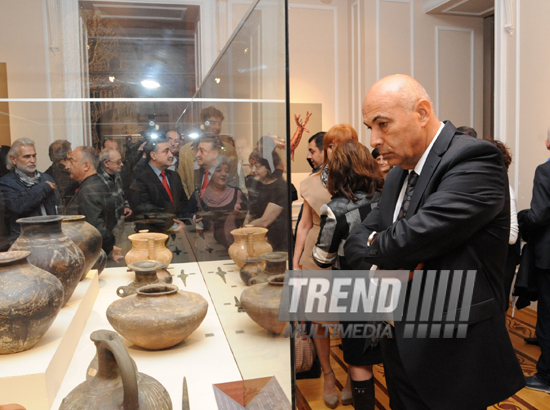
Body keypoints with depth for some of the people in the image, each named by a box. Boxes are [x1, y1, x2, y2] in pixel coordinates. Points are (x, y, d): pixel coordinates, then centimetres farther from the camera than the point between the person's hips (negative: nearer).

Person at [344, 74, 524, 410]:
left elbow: (411, 239, -28)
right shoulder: (399, 175, 9)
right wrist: (386, 260, -13)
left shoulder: (474, 159, -18)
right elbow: (357, 241, 8)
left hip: (452, 360, -7)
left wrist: (377, 243, -6)